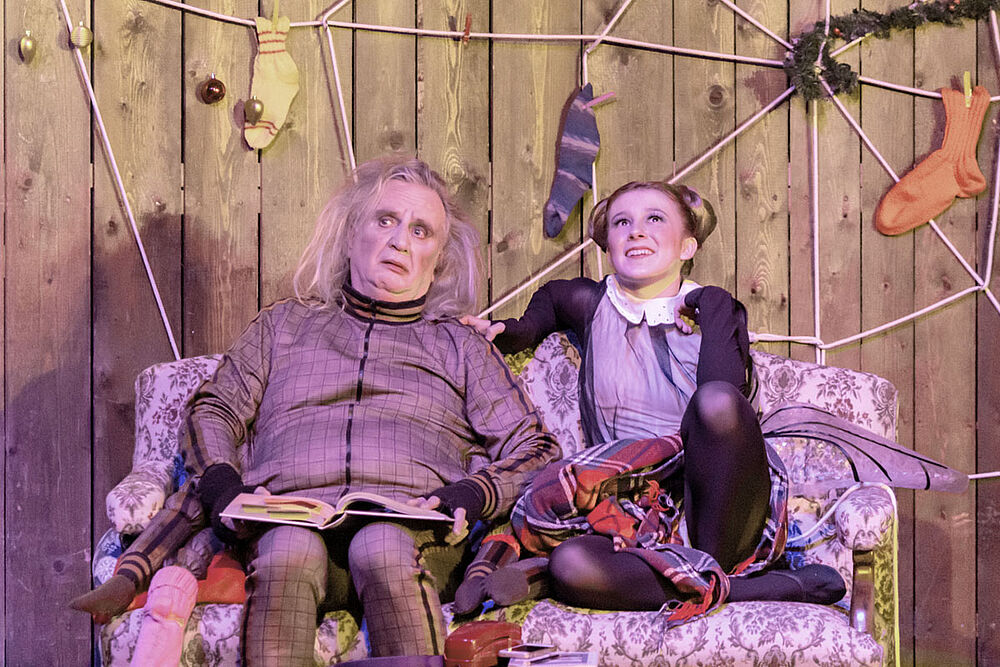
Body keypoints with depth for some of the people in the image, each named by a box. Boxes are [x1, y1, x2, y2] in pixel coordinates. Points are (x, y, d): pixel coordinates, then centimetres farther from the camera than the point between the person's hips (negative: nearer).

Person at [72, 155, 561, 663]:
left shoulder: (459, 345, 29)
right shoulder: (285, 323, 32)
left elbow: (533, 452, 18)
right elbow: (212, 411, 23)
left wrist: (468, 497, -4)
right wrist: (224, 487, 1)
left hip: (408, 522, 0)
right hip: (291, 514, 1)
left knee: (382, 549, -38)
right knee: (287, 554, -37)